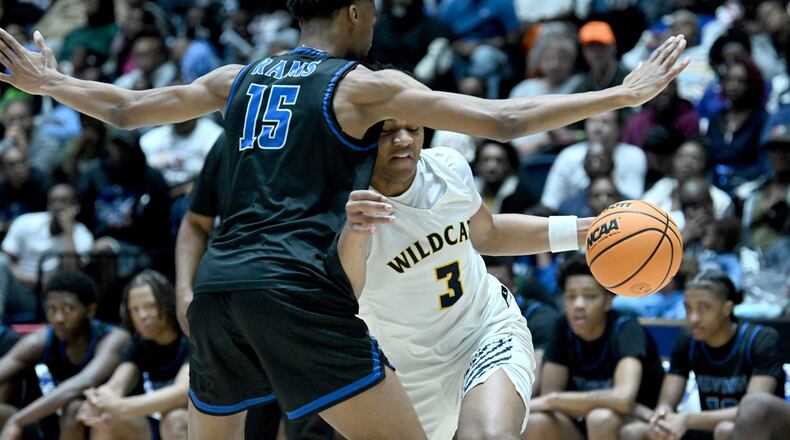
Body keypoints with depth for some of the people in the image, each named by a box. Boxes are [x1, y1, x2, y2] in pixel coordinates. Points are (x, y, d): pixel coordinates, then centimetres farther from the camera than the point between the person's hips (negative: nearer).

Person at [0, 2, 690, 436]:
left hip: (217, 281, 6)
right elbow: (503, 121, -4)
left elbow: (123, 109, 27)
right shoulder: (362, 86, 2)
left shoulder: (238, 80, 17)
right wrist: (626, 94, 1)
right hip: (298, 287, -6)